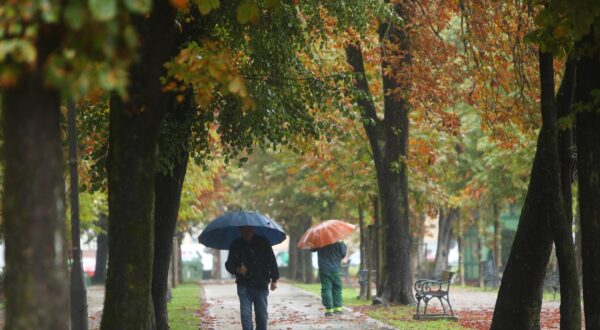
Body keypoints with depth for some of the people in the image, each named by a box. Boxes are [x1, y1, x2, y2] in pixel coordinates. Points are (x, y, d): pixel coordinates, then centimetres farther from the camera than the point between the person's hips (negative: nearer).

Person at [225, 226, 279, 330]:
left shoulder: (263, 242, 1)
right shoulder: (236, 245, 0)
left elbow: (272, 261, 7)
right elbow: (229, 264, 5)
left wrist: (274, 280, 4)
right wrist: (237, 269, -17)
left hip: (261, 285, 1)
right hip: (244, 285, -1)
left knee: (262, 315, 5)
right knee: (246, 314, -9)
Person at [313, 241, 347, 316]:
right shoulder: (337, 242, -6)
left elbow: (313, 249, 11)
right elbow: (343, 253, 1)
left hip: (323, 269, 0)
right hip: (335, 268, 0)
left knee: (326, 289, 0)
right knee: (337, 288, 13)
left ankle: (329, 309, -5)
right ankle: (337, 308, 11)